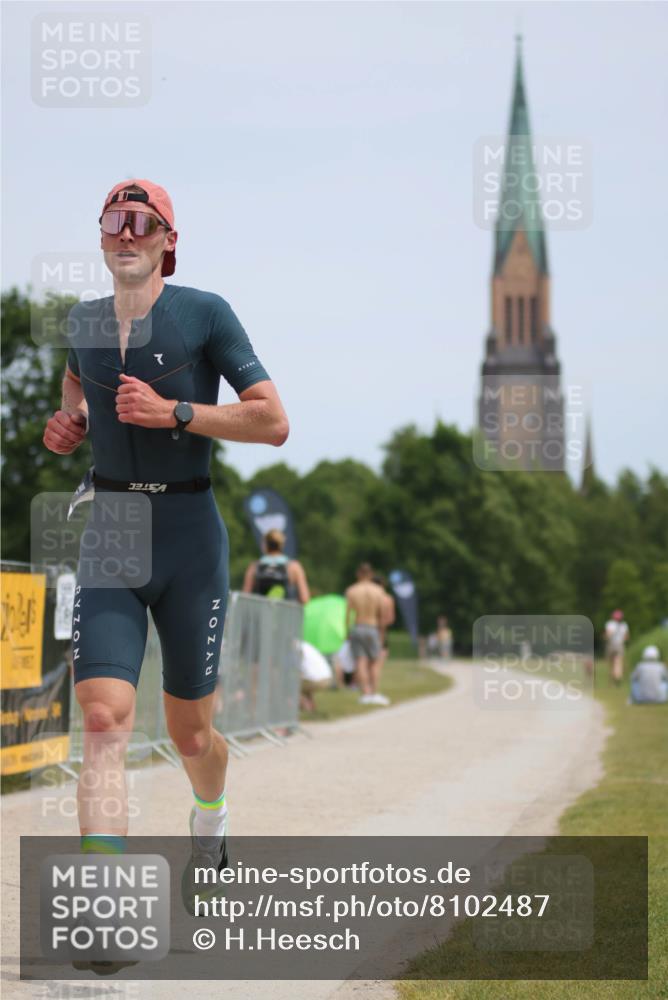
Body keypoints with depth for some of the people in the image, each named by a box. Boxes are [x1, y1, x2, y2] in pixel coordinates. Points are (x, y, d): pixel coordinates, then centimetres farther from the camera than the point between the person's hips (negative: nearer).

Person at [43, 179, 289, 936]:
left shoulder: (205, 313, -6)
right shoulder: (82, 322, 8)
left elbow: (274, 423, -10)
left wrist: (173, 412, -18)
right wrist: (69, 419, 11)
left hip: (189, 538, -2)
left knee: (190, 732, 10)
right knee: (103, 717, -16)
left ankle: (211, 819, 46)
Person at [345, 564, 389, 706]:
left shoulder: (351, 591, -3)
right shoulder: (379, 591, -2)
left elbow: (348, 614, -5)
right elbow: (382, 614, -2)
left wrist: (347, 631, 4)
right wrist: (380, 629, 12)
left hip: (356, 628, 0)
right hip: (372, 628, 0)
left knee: (360, 662, -1)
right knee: (375, 662, 9)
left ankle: (365, 693, -8)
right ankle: (374, 692, -1)